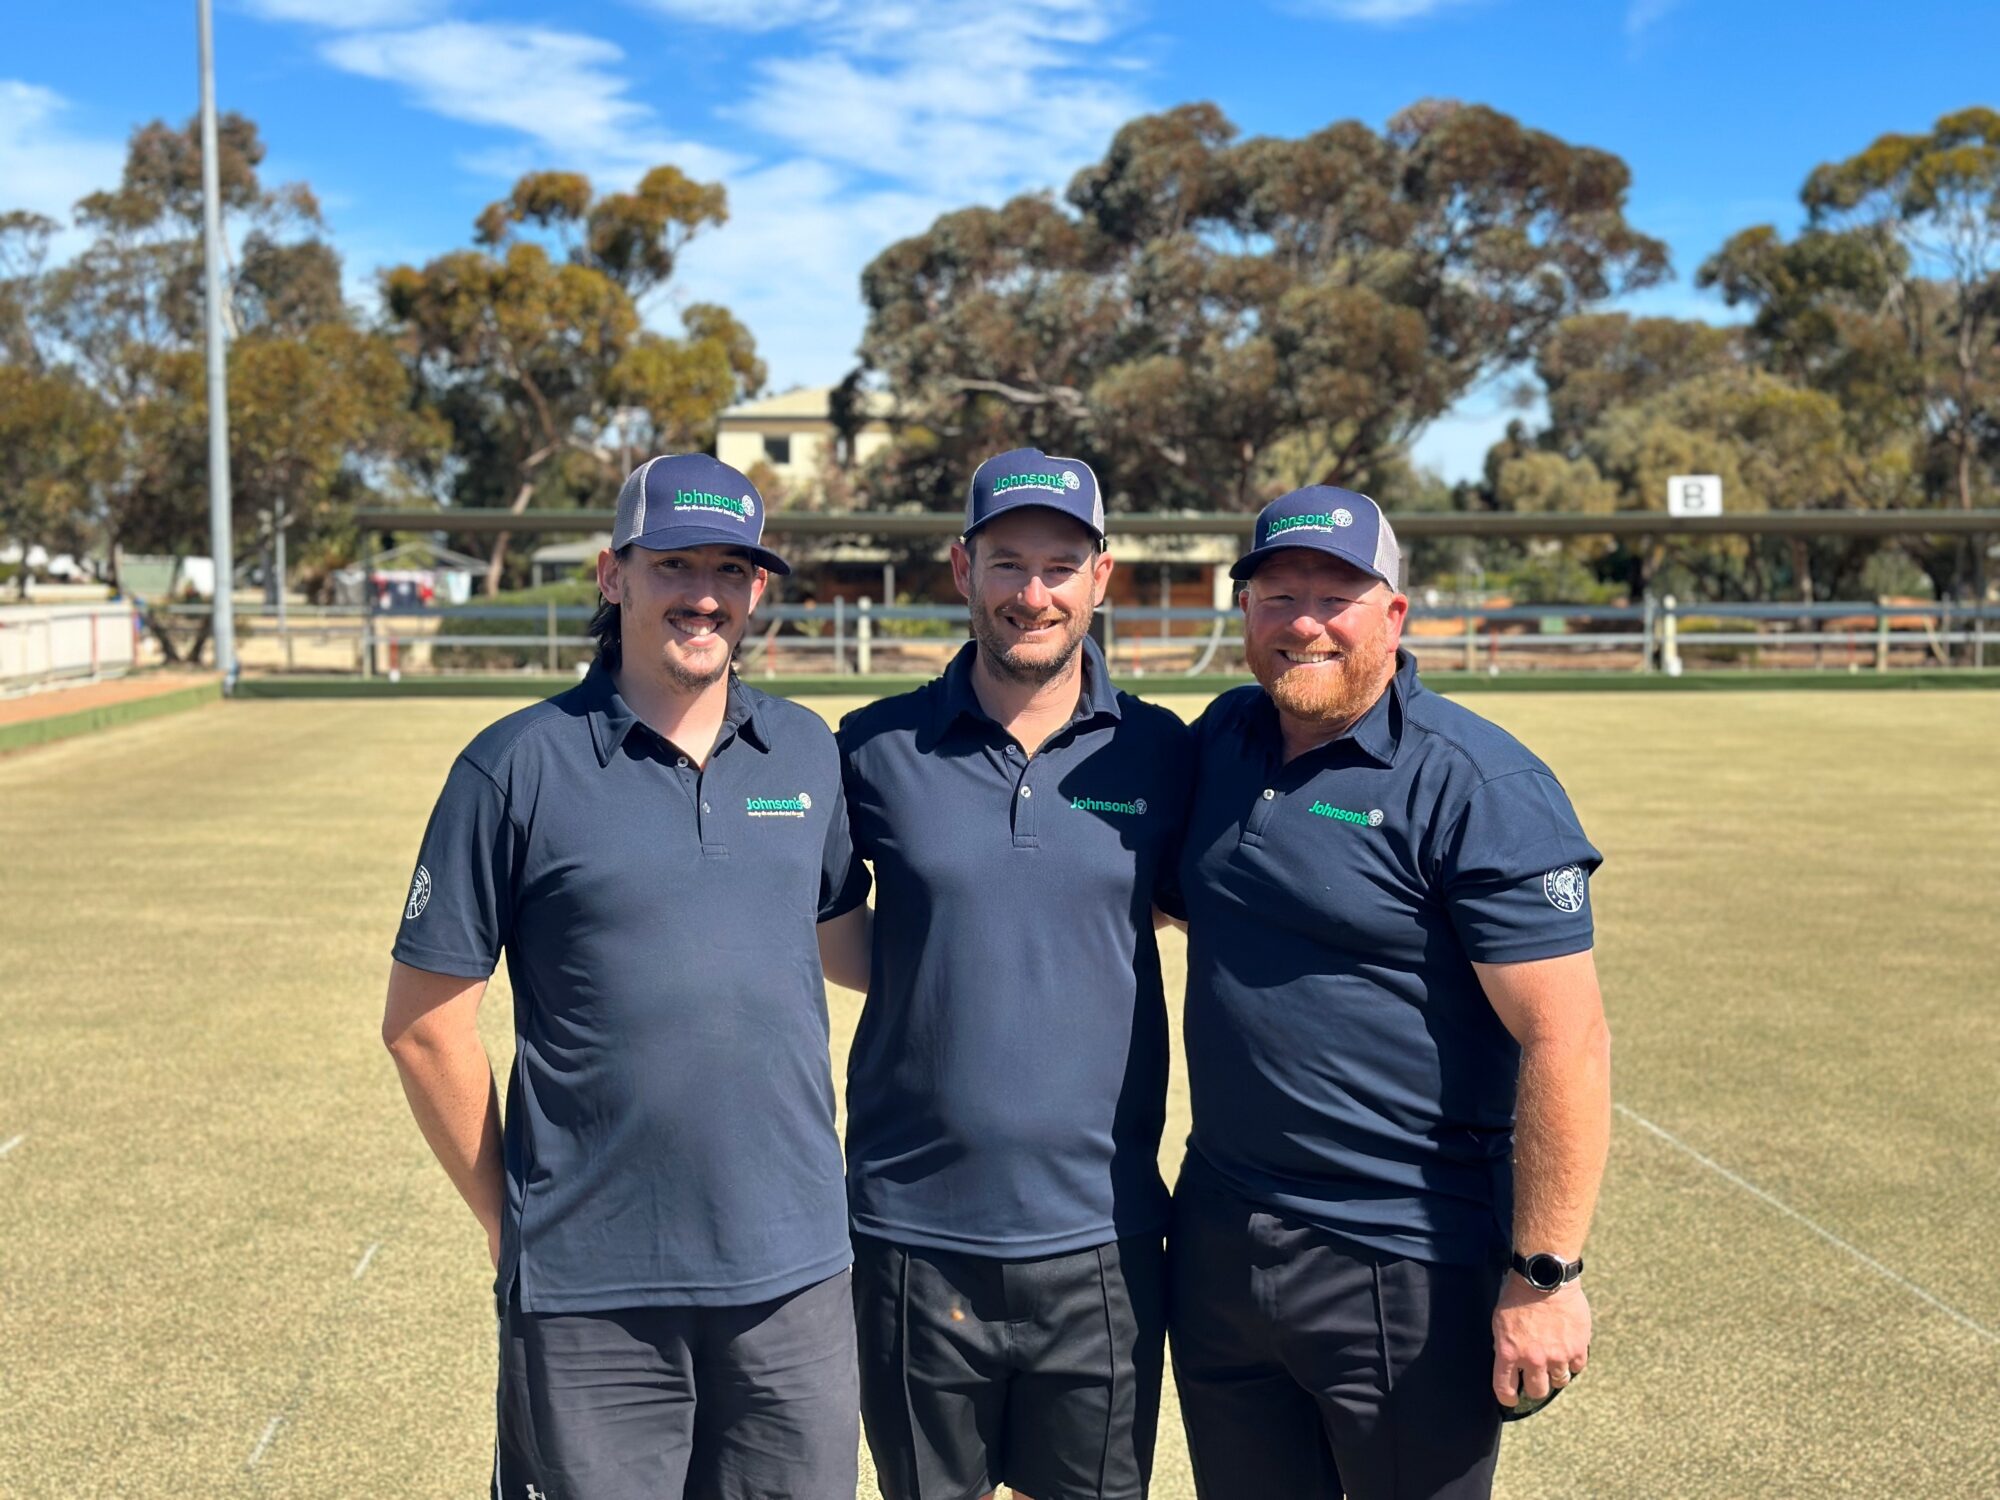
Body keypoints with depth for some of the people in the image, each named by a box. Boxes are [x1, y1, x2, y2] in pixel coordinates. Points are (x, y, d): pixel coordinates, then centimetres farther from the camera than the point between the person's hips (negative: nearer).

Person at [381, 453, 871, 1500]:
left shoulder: (807, 754, 5)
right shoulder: (519, 767, -6)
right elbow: (424, 1022, -3)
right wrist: (508, 1222, 0)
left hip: (793, 1271, 3)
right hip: (589, 1296, -3)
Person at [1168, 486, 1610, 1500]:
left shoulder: (1475, 787, -15)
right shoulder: (1222, 740, 6)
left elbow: (1565, 1041, -18)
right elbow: (1181, 895, 26)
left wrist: (1543, 1274, -20)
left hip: (1407, 1267, -6)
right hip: (1218, 1243, 7)